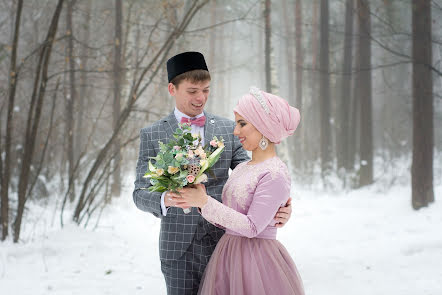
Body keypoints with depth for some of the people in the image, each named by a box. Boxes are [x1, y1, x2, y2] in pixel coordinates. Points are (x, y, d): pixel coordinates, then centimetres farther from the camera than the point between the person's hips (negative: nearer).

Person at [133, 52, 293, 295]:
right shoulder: (151, 135, 3)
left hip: (222, 244, 1)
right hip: (178, 248, -1)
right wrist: (165, 199, -25)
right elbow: (140, 193, -1)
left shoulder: (228, 129, 7)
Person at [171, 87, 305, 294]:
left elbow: (252, 227, -20)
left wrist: (205, 202, -17)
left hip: (257, 260, -7)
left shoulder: (275, 174, -15)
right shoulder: (241, 168, 10)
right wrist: (198, 198, -5)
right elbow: (226, 221, 9)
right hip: (228, 258, 7)